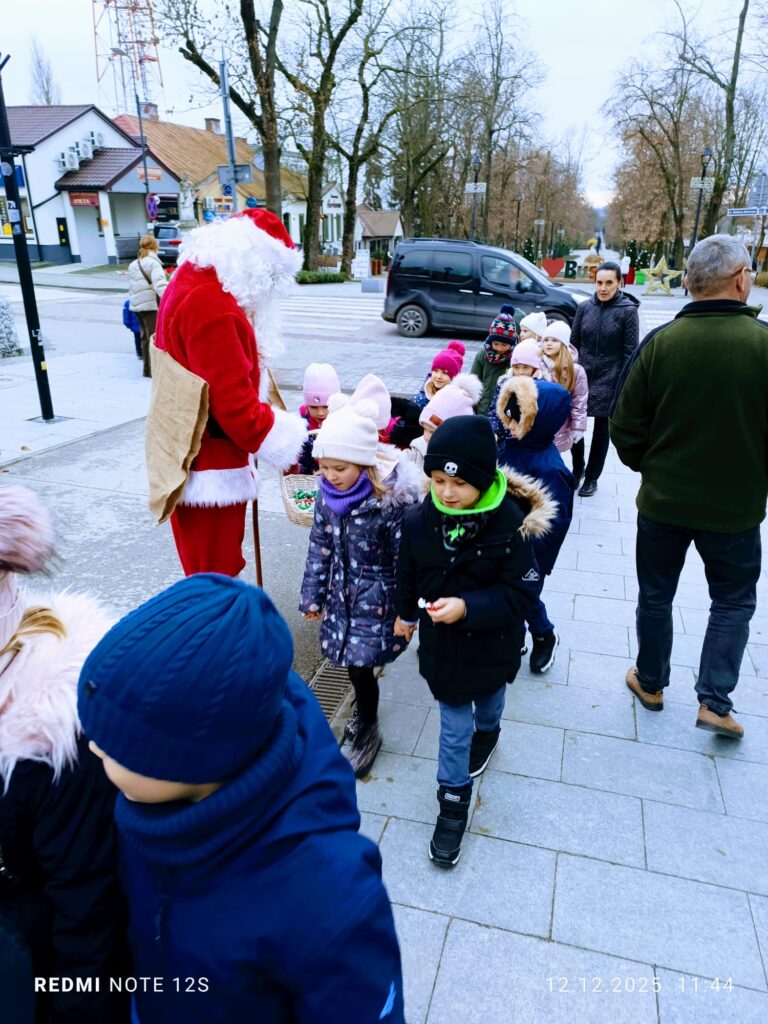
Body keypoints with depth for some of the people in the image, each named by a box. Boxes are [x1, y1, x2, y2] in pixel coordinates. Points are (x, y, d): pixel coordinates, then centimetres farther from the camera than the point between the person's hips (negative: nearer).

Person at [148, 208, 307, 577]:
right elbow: (239, 409, -26)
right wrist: (298, 446, -15)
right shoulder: (212, 305, -25)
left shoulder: (194, 280, 8)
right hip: (207, 470, -10)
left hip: (194, 459, 10)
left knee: (215, 571, 25)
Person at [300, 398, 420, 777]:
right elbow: (319, 547, 6)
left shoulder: (391, 500, -23)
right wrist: (312, 595, 9)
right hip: (343, 594, 5)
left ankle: (367, 730, 25)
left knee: (360, 662, -1)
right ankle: (365, 715, 41)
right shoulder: (327, 495, -5)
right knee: (354, 661, 14)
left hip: (377, 598, -5)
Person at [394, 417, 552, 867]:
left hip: (492, 642, -1)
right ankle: (454, 798, 29)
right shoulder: (419, 521, -16)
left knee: (489, 697, 28)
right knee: (453, 722, 10)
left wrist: (467, 608, -34)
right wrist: (407, 614, 17)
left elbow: (522, 594, -23)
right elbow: (409, 574, 3)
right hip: (442, 642, 1)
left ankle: (486, 733, 62)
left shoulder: (510, 526, -27)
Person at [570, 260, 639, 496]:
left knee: (601, 431, 10)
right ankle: (577, 469, 28)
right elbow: (573, 344, 7)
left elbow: (630, 352, -7)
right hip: (580, 377, 3)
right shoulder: (585, 308, 2)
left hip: (608, 382, -3)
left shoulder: (628, 311, -7)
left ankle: (592, 478, 24)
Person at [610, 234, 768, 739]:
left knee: (656, 594, 19)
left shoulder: (659, 342, -11)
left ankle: (651, 682, 35)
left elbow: (626, 428, -6)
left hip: (663, 501, 1)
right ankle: (715, 699, 18)